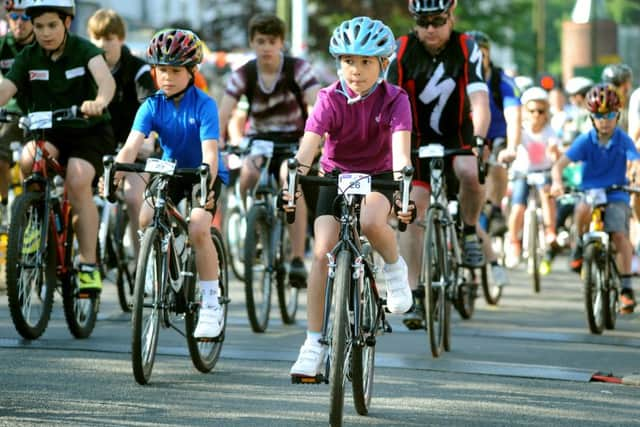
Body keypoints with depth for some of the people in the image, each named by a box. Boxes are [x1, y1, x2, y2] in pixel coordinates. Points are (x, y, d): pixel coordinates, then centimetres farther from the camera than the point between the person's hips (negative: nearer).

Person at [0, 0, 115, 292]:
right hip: (49, 132, 3)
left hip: (89, 131, -3)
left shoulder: (82, 49, -11)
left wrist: (99, 101, -53)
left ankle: (89, 264, -19)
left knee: (78, 181, -29)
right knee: (29, 159, -31)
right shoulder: (28, 58, -1)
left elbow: (106, 79, -30)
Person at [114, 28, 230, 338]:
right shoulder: (152, 106, -9)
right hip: (170, 171, 4)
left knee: (198, 228, -28)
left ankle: (212, 303, -15)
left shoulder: (204, 105, -18)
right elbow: (132, 144, -23)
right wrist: (115, 171, -43)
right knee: (144, 220, -23)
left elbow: (209, 151, -29)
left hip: (205, 175, -4)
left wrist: (206, 185, -47)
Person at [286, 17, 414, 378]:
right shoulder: (330, 101, -14)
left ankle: (395, 267, -1)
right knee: (322, 253, -15)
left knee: (370, 221, -35)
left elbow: (401, 150, -28)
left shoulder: (394, 100, -15)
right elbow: (308, 147, -26)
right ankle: (314, 344, -8)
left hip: (378, 177, -1)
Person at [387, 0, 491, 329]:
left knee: (471, 172, -33)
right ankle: (414, 294, -6)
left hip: (459, 138, -1)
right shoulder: (402, 52, -11)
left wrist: (478, 139, -43)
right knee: (412, 210, -10)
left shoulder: (466, 49, -14)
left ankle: (469, 232, -5)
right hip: (417, 141, 1)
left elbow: (479, 100, -25)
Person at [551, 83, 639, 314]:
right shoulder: (585, 141, -4)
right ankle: (581, 243, -4)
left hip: (616, 195, 0)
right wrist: (557, 182, -32)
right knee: (583, 210, -36)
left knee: (620, 234, -21)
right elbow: (560, 164, -10)